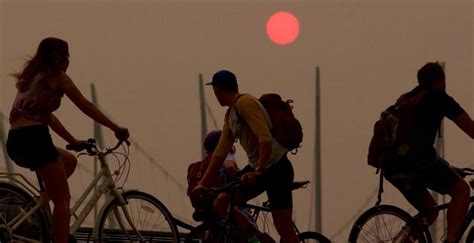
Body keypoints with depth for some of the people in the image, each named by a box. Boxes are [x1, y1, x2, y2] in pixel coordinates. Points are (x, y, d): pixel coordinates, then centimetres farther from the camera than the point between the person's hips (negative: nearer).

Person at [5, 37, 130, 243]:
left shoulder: (34, 77, 26)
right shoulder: (57, 77, 4)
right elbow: (86, 107, 4)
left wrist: (73, 140, 33)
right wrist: (116, 128, 10)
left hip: (15, 141, 8)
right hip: (33, 137, -8)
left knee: (69, 161, 29)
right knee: (63, 199, -3)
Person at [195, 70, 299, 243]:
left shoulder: (245, 103, -16)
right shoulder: (230, 114, 13)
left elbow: (265, 138, -27)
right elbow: (221, 151, 12)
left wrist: (259, 170, -33)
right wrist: (203, 184, 8)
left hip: (277, 168, -9)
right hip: (256, 168, 9)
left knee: (284, 228, -12)